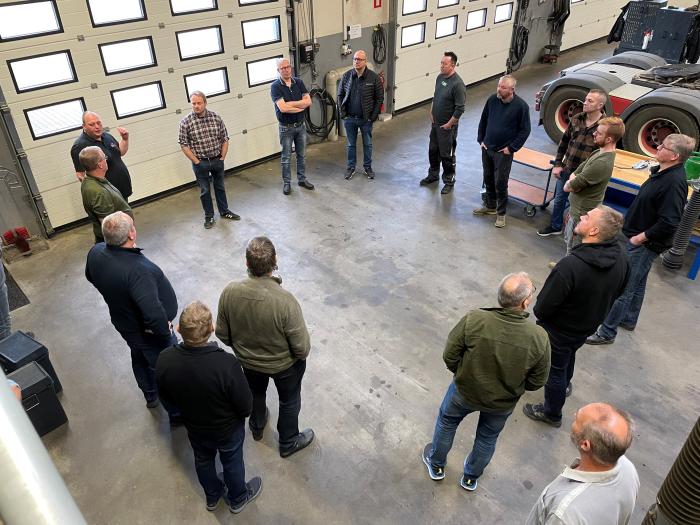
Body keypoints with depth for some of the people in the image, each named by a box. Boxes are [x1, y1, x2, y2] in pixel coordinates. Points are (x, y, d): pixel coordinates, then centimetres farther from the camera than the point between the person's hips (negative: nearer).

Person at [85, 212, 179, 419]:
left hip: (124, 324, 8)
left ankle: (151, 397, 57)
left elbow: (91, 276, 8)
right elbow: (154, 315, -46)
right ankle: (177, 413, 39)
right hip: (149, 332, -8)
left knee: (140, 360, 32)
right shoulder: (137, 270, -41)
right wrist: (165, 333, -26)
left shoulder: (95, 252, -15)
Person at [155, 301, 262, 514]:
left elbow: (166, 397, -7)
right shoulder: (227, 364, -41)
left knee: (203, 461, 32)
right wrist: (238, 413, -1)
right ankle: (238, 498, 55)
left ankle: (212, 496, 59)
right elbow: (246, 407, -25)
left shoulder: (164, 360, -28)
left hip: (194, 428, 3)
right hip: (228, 430, -3)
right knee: (232, 463, 27)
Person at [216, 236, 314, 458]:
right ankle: (288, 442, 50)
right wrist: (302, 355, -2)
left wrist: (241, 346, 11)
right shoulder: (285, 300, -38)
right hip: (284, 364, -3)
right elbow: (301, 346, -26)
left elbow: (222, 334, -10)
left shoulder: (229, 292, -27)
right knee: (289, 401, 26)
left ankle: (257, 427, 62)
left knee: (255, 393, 34)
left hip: (247, 360, 4)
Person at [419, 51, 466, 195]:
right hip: (435, 123, 8)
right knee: (433, 150, 20)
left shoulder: (458, 84, -22)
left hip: (447, 126, -8)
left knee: (447, 155, 4)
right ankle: (433, 175, 39)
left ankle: (449, 181, 20)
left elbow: (460, 108, -22)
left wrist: (449, 124, -17)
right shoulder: (440, 77, 2)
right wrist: (431, 113, 10)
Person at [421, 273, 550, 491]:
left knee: (446, 422, 30)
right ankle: (470, 478, 55)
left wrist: (463, 375, 3)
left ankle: (436, 465, 53)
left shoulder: (473, 320, -32)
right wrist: (512, 386, 7)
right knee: (488, 438, 31)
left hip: (465, 391, -1)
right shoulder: (539, 337, -28)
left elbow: (450, 356, -18)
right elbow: (537, 381, -13)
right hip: (503, 403, 1)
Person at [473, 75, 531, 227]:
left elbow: (525, 130, -8)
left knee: (500, 183, 0)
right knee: (488, 179, 16)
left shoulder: (521, 106, -15)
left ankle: (501, 213, 15)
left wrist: (511, 148, -11)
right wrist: (481, 139, 6)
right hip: (487, 148, 5)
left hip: (503, 152, -5)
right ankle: (490, 206, 35)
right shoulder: (492, 99, -4)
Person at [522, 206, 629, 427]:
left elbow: (544, 306, -29)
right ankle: (565, 385, 63)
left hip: (560, 330, -7)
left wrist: (538, 313, -5)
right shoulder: (621, 258, -16)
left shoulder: (571, 265, -40)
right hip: (589, 326, 7)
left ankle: (551, 413, 41)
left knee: (555, 370, 17)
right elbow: (617, 292, 3)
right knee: (569, 354, 34)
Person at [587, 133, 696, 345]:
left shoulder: (674, 183, -26)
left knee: (623, 288, -2)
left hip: (645, 244, -10)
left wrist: (640, 237, -19)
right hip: (639, 237, 10)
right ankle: (629, 320, 42)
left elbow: (668, 223, -30)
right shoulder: (662, 172, 4)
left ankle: (606, 332, 8)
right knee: (637, 283, 24)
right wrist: (636, 235, 12)